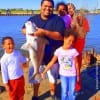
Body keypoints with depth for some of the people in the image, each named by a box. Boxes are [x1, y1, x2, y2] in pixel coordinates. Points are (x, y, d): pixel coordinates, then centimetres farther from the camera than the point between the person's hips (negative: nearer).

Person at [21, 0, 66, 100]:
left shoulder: (57, 20, -12)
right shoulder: (33, 19, 2)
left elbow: (60, 36, -23)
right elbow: (23, 29, 8)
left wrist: (44, 32, -35)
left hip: (52, 54, -2)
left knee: (53, 76, 17)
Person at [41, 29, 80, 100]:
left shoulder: (74, 51, -11)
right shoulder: (59, 51, -11)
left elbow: (76, 64, -2)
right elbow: (52, 62, -5)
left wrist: (78, 75, 4)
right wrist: (44, 72, -6)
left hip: (72, 75, 0)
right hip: (63, 75, 0)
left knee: (72, 92, 10)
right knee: (64, 92, 10)